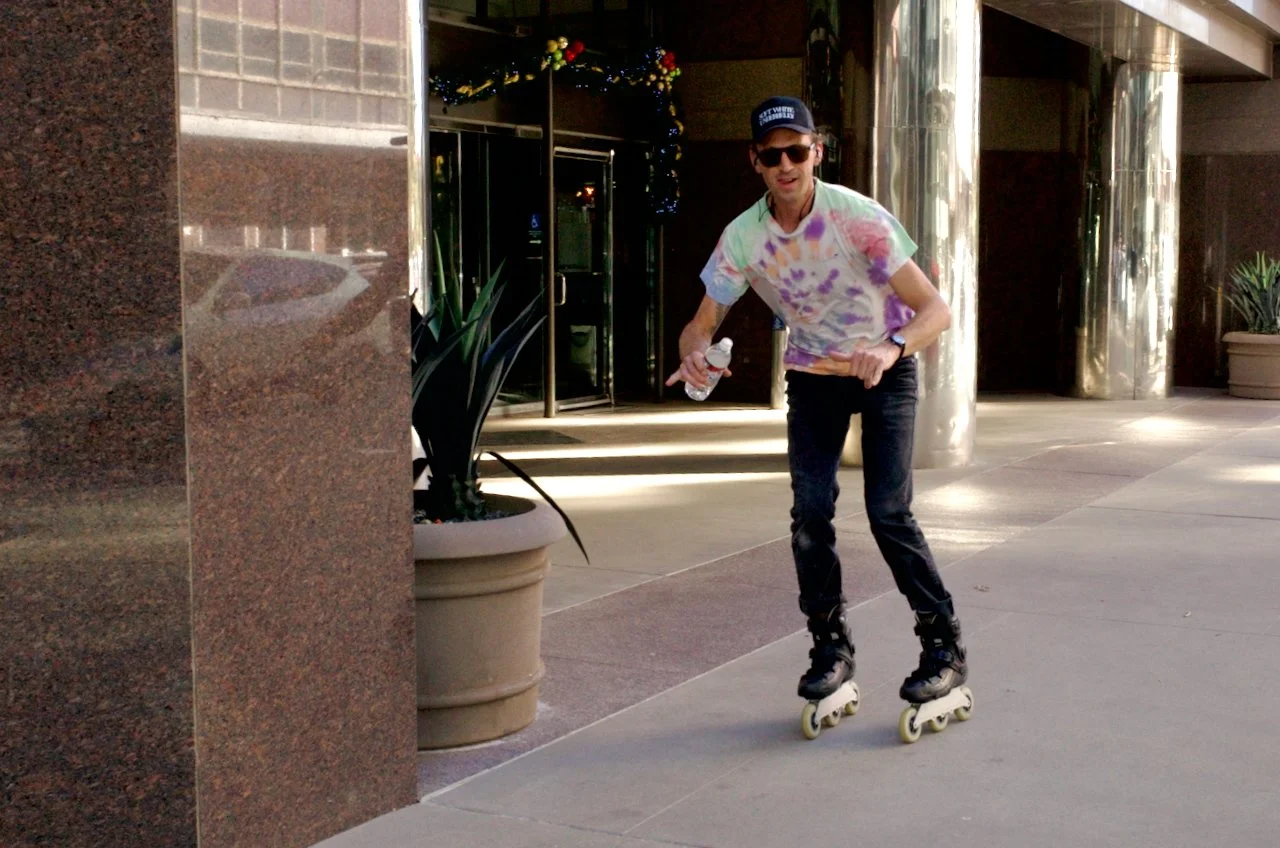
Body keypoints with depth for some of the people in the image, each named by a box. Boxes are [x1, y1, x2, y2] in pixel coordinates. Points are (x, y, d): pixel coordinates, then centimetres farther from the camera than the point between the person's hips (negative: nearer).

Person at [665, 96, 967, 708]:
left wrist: (892, 348, -49)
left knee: (888, 514, -13)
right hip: (812, 376, 3)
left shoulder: (856, 217, -27)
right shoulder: (743, 238, -17)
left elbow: (936, 309, -28)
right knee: (810, 513, -6)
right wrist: (693, 355, -33)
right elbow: (703, 323, -9)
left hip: (885, 370, -3)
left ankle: (945, 648, 2)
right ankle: (831, 647, 13)